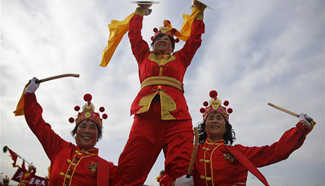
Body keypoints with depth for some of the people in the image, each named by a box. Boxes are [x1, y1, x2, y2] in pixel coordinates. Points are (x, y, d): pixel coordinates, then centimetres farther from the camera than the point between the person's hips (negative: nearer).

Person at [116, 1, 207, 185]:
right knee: (128, 171, -12)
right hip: (146, 116, 0)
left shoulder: (180, 58, 29)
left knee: (181, 171, -16)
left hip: (176, 117, 0)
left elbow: (195, 38, 29)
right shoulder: (144, 56, 30)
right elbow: (134, 34, 31)